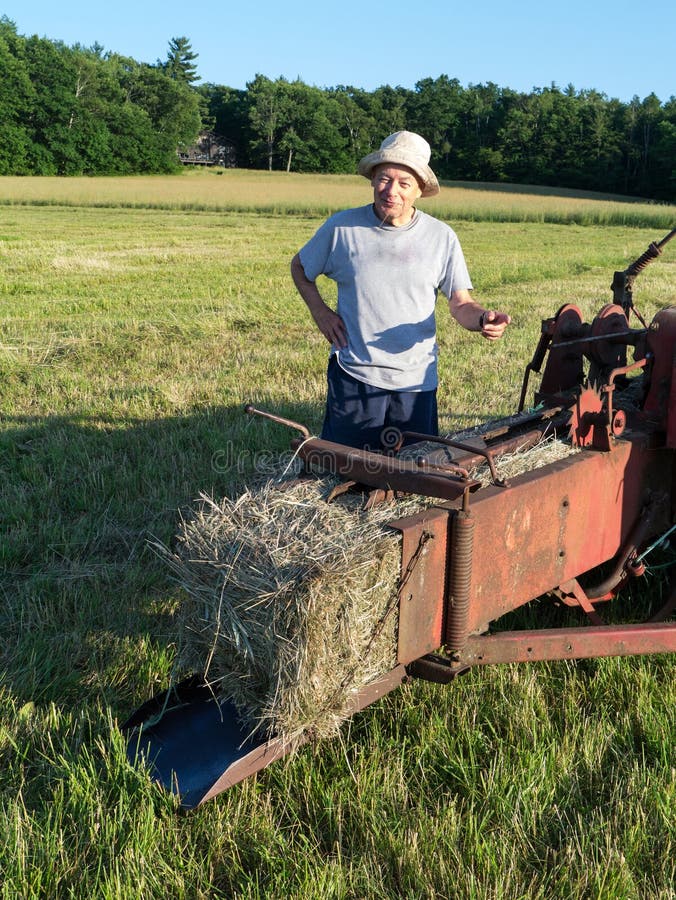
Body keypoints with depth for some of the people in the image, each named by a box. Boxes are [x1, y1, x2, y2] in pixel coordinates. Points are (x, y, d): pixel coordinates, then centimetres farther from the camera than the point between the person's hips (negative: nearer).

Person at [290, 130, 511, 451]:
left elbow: (461, 305, -1)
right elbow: (299, 266, 14)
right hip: (353, 375, -1)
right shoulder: (342, 226, -3)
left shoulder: (441, 237, -1)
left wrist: (483, 319, -23)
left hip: (416, 380, 1)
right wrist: (319, 311, 0)